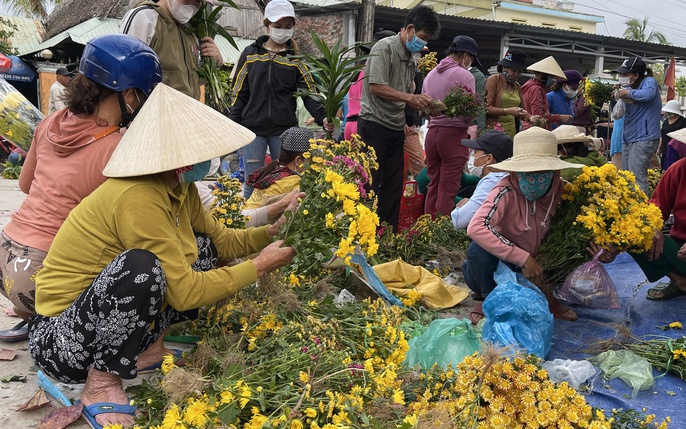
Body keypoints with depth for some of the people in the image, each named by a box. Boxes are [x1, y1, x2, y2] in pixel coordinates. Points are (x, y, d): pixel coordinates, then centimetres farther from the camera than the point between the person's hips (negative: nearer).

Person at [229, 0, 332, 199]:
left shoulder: (296, 58, 6)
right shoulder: (250, 54, 7)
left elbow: (309, 94, -2)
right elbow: (239, 93, 8)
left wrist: (322, 117, -20)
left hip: (284, 130, 0)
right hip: (252, 129, 0)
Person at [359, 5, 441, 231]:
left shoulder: (411, 59, 14)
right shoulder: (385, 47, -10)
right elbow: (376, 87, -18)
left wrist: (423, 103, 1)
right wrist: (411, 98, -18)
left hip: (396, 129, 8)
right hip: (375, 126, -8)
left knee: (393, 187, 9)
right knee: (370, 185, -2)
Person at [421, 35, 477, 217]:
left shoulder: (430, 74, 11)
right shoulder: (464, 75, -7)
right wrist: (464, 123, 10)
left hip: (432, 133, 6)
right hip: (454, 134, -6)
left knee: (433, 186, 13)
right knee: (447, 190, -1)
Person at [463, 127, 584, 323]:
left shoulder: (558, 189, -12)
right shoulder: (507, 192, -28)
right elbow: (476, 228, -42)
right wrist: (522, 258, -41)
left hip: (532, 265, 5)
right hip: (499, 264, -5)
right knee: (479, 249, -34)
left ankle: (547, 297, 11)